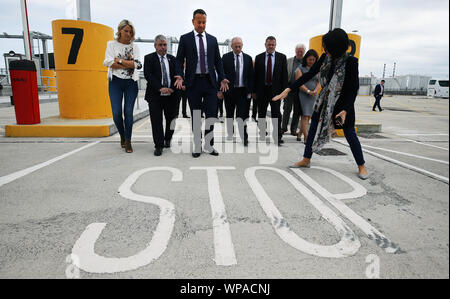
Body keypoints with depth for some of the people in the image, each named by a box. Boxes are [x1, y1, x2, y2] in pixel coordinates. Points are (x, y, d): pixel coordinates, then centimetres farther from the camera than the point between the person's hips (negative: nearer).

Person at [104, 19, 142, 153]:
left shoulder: (134, 46, 10)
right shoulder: (112, 44, 8)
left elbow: (137, 64, -5)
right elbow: (109, 63, -6)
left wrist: (119, 60, -7)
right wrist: (129, 64, -7)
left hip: (131, 83, 1)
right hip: (115, 82, 0)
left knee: (129, 112, -4)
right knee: (116, 113, -7)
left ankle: (128, 141, 7)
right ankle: (122, 135, 19)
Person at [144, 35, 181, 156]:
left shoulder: (173, 59, 12)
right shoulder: (149, 58, 4)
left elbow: (177, 75, -2)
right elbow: (148, 75, -8)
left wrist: (173, 88, -22)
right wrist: (160, 88, -20)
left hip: (171, 95, 3)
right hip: (155, 96, -2)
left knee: (171, 119, 11)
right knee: (156, 121, -3)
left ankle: (167, 140, 34)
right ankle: (159, 146, 6)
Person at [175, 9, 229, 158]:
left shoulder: (212, 39, 12)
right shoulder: (185, 39, 5)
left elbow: (218, 60, 12)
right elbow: (179, 60, 2)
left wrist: (222, 78, 0)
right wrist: (180, 77, -15)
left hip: (210, 81, 2)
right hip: (193, 82, -2)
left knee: (211, 114, 0)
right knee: (195, 116, 4)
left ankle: (209, 145, 13)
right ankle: (197, 147, 14)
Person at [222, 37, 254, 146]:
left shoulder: (248, 58, 7)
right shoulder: (226, 57, 2)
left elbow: (251, 75, 6)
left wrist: (250, 91, -1)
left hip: (243, 90, 0)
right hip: (229, 90, 0)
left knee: (242, 114, -6)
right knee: (229, 114, 11)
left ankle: (244, 138, -4)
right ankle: (230, 135, 24)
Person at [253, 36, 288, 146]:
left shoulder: (282, 57, 5)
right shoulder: (259, 57, 7)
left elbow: (284, 75, 2)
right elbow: (255, 75, 5)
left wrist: (284, 90, -5)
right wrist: (254, 90, -1)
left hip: (275, 89, -1)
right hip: (262, 89, 2)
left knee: (276, 113, -4)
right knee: (261, 114, 10)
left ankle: (278, 137, 3)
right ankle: (262, 134, 26)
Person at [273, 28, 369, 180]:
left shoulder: (350, 61, -19)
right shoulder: (325, 58, -6)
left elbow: (354, 88, -15)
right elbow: (309, 75, -2)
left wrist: (345, 110, -23)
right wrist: (289, 89, -8)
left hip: (343, 103, -5)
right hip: (324, 100, 5)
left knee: (350, 134, 0)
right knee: (313, 128, 6)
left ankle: (361, 166, 17)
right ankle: (306, 160, 21)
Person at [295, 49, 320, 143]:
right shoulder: (301, 68, -1)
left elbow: (319, 82, 9)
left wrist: (315, 91, -9)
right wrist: (308, 91, -16)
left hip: (313, 95, 5)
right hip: (304, 94, -5)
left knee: (308, 116, 6)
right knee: (305, 116, -10)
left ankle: (299, 134, 17)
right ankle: (306, 137, -11)